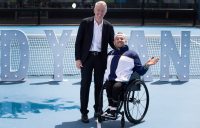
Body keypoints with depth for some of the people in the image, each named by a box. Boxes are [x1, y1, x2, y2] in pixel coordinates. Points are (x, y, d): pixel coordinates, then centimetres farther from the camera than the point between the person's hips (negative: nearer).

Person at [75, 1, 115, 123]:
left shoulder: (108, 26, 4)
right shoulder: (85, 23, -3)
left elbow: (112, 42, 9)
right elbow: (78, 41, -3)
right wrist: (78, 58, -9)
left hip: (100, 58, 2)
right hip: (87, 57, -2)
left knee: (99, 85, 9)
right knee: (85, 85, 0)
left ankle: (98, 110, 20)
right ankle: (84, 112, 6)